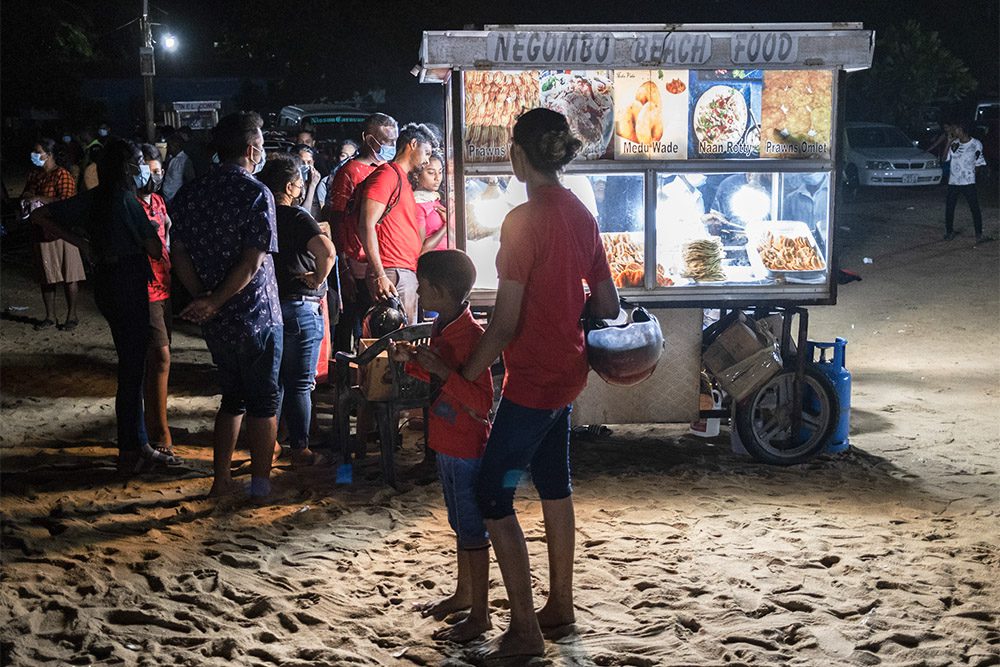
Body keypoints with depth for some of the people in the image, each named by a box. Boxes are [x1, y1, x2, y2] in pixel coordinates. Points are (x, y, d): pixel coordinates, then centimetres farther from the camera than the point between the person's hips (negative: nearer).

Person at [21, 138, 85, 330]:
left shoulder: (62, 175, -12)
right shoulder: (34, 174, 12)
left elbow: (66, 201, -23)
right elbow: (25, 196, 23)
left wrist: (39, 198, -20)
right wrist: (26, 197, -1)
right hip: (41, 230, 8)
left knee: (68, 275, -1)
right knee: (46, 275, 11)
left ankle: (72, 316, 8)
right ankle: (50, 316, 18)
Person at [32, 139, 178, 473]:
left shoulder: (92, 198, 6)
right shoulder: (127, 201, -16)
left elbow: (41, 216, 10)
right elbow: (156, 250, -14)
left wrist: (80, 242, 10)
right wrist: (155, 230, 6)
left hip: (105, 282, 8)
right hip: (129, 287, -8)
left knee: (132, 365, 16)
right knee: (132, 368, -2)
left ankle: (139, 444, 24)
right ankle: (131, 454, 4)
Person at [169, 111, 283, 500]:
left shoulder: (190, 193, 5)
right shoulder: (256, 194, -14)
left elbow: (179, 255, 2)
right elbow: (253, 262, -20)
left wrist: (204, 299, -3)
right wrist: (214, 303, -15)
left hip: (214, 319, 6)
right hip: (255, 314, -6)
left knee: (232, 396, 20)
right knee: (263, 401, 8)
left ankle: (221, 480, 22)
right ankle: (260, 483, 14)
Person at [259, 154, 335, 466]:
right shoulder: (297, 217, -14)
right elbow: (326, 249, -31)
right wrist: (318, 279, -16)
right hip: (300, 307, -6)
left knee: (273, 378, 18)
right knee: (300, 383, 2)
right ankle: (299, 449, 7)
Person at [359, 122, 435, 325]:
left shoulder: (403, 180, 24)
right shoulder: (387, 175, -5)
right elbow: (366, 226, -15)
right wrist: (379, 276, -22)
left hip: (409, 274, 10)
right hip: (392, 274, -10)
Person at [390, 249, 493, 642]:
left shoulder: (471, 336, -23)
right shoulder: (442, 329, 7)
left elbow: (482, 403, -26)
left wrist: (440, 370, -31)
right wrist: (411, 360, 8)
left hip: (467, 449, -10)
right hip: (447, 445, 10)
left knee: (472, 530, 1)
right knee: (461, 524, 22)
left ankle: (480, 614, 12)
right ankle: (464, 593, 37)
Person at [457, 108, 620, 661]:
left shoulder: (523, 221, -20)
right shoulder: (581, 215, 4)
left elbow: (505, 325, -21)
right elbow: (608, 306, 9)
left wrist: (463, 377, -10)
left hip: (531, 381, -9)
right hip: (567, 372, 9)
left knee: (492, 496, 0)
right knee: (554, 486, 20)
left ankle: (524, 630, 4)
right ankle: (560, 604, 32)